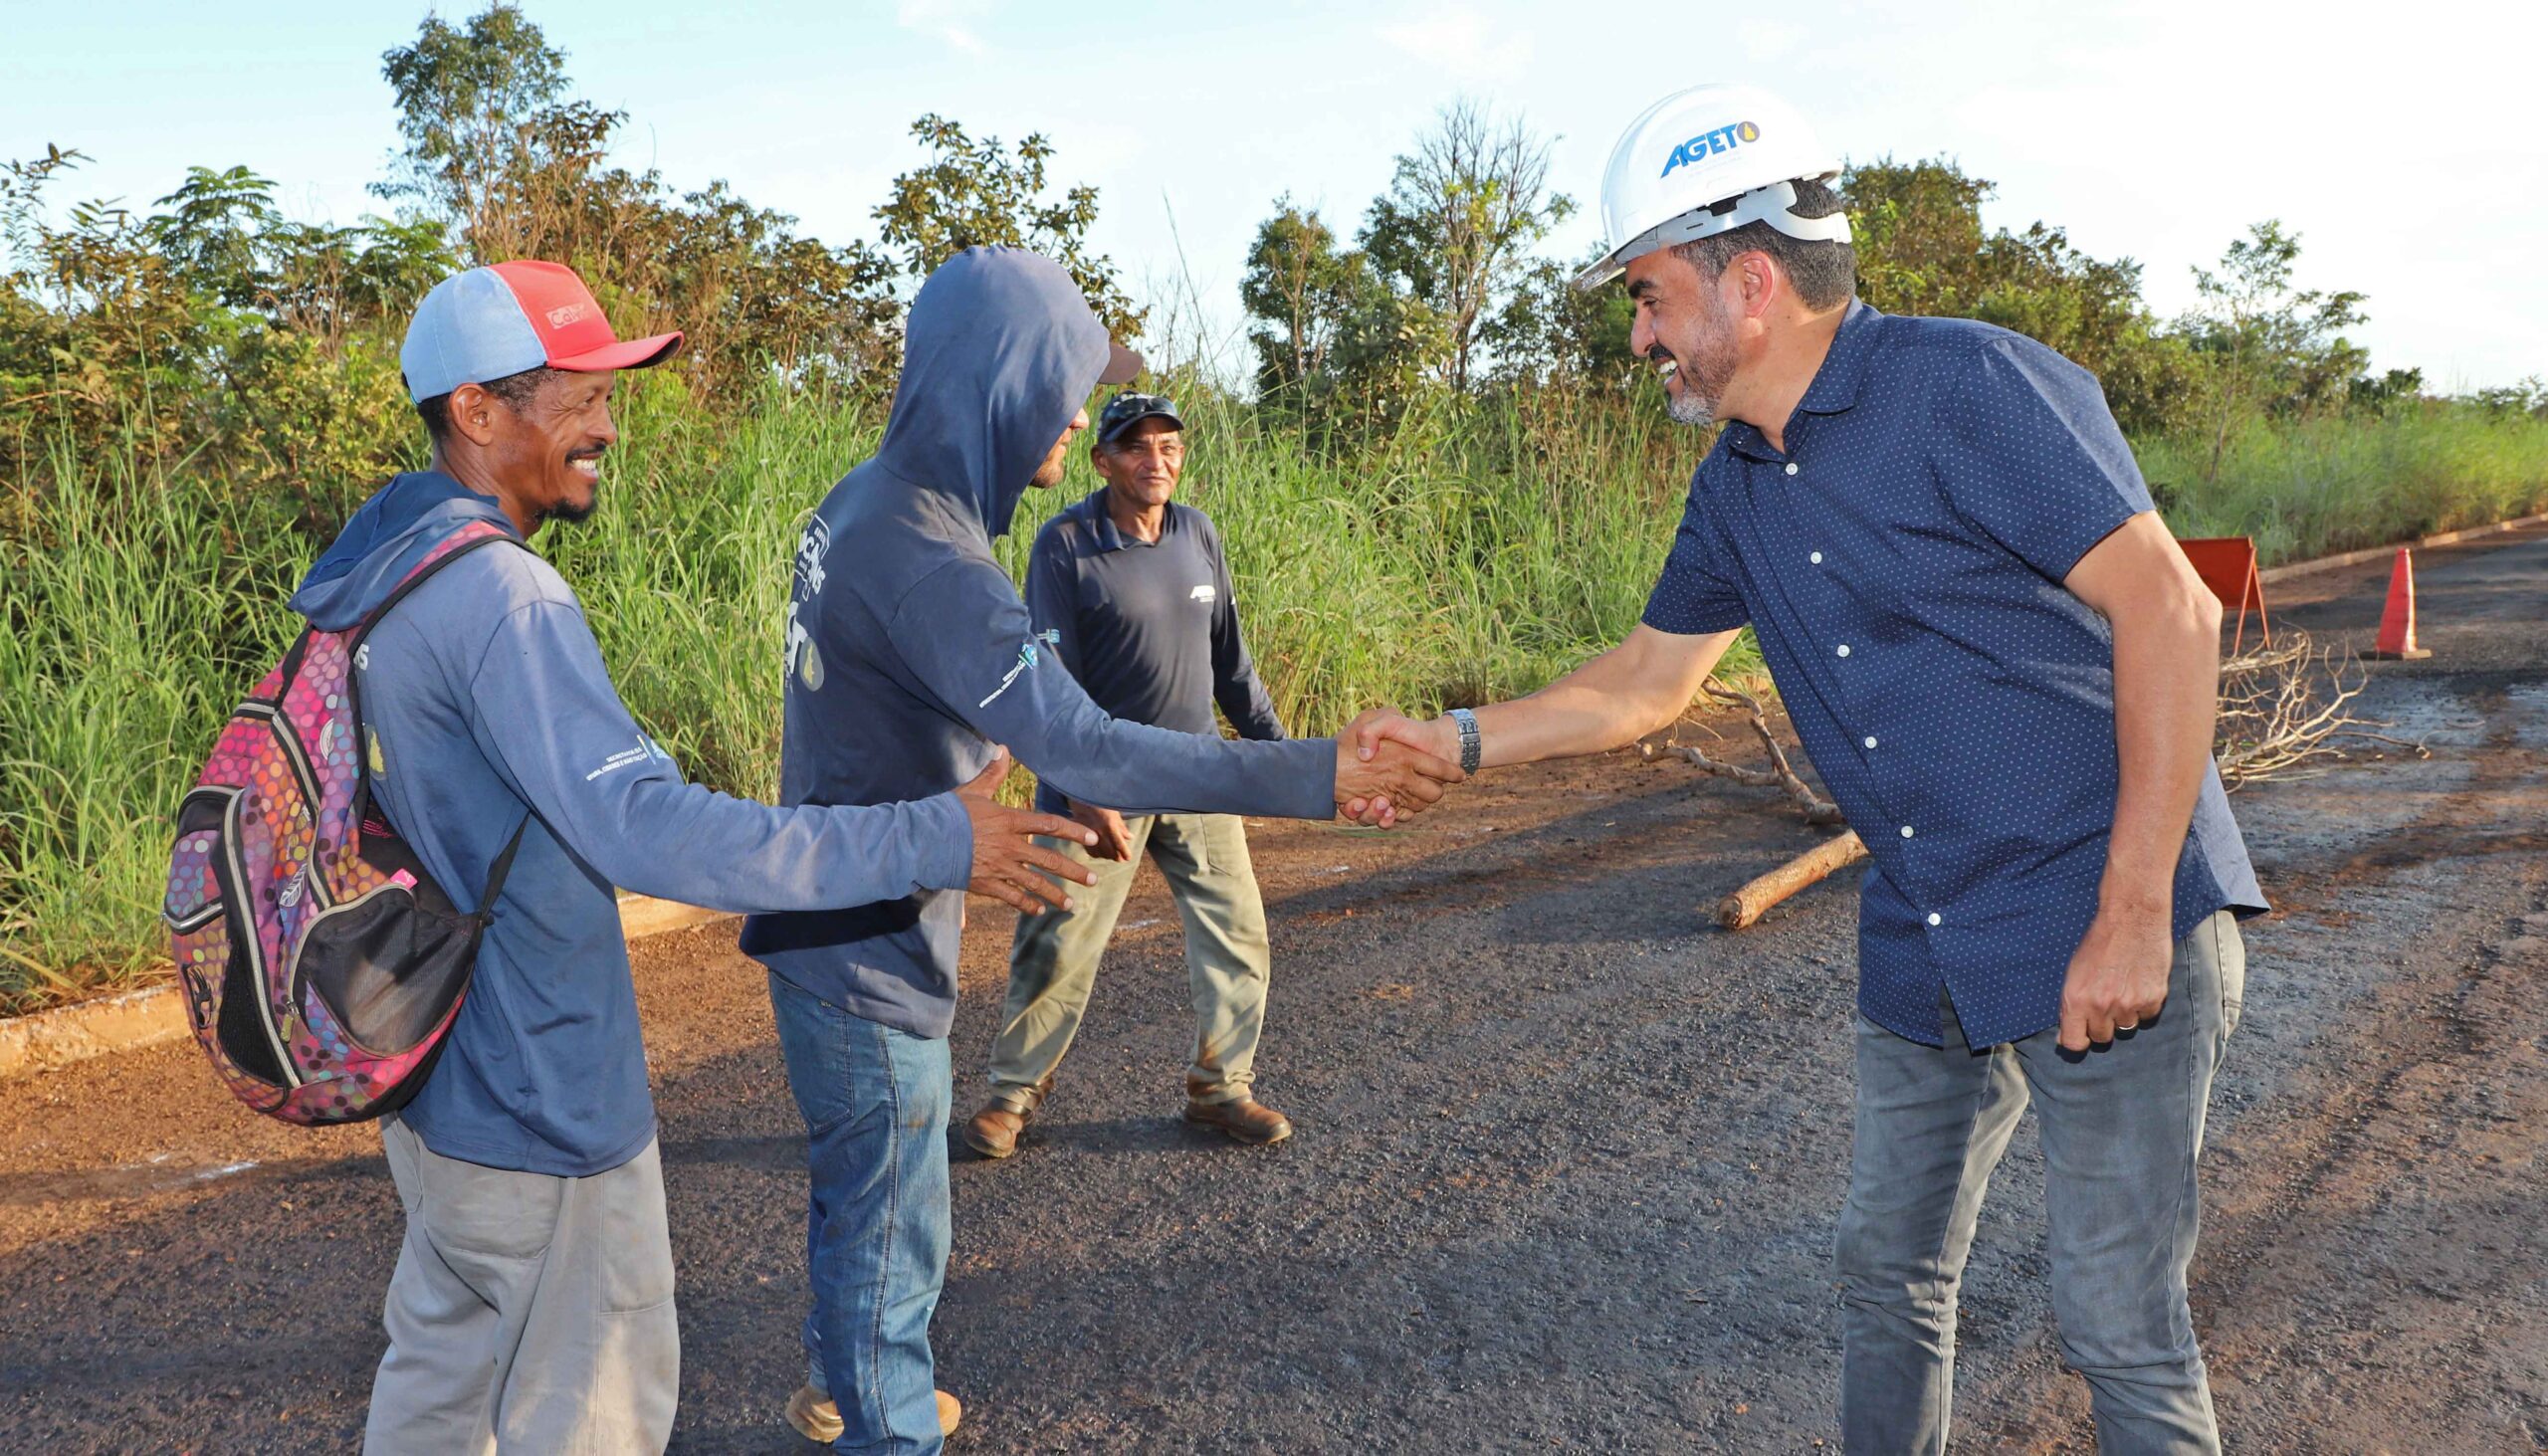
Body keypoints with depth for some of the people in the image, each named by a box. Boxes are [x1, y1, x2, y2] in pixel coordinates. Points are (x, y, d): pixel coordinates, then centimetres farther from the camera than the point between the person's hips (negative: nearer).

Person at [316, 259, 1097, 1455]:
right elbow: (648, 830, -32)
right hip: (537, 1109, -9)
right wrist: (929, 842, -31)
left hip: (431, 1078, 9)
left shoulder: (377, 571, 5)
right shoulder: (502, 602, -26)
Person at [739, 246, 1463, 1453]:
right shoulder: (924, 557, -28)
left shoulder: (870, 502, 3)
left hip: (854, 919, 10)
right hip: (866, 947, -10)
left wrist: (1072, 784, 19)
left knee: (868, 1189, 26)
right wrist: (1322, 776, -33)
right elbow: (1086, 748, -33)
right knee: (891, 1217, 5)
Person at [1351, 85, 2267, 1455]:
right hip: (1922, 951, 7)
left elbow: (2172, 615, -19)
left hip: (2107, 932, -7)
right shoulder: (1736, 484, 8)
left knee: (2118, 1320, 1)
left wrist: (2132, 916, -21)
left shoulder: (1968, 387, -16)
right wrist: (1458, 739, 8)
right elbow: (1645, 680, 19)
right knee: (1888, 1267, 16)